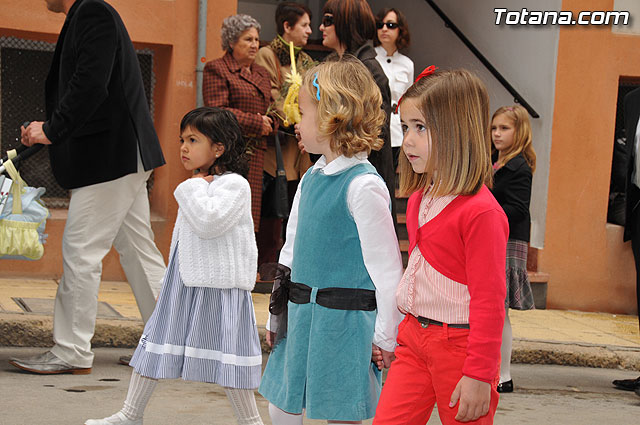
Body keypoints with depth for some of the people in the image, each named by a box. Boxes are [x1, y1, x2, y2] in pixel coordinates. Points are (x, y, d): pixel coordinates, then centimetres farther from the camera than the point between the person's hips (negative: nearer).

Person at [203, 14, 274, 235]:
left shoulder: (262, 73, 22)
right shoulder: (217, 69, 0)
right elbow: (217, 111, -11)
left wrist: (269, 122, 0)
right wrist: (256, 123, -10)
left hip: (256, 155, 6)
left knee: (250, 214, 3)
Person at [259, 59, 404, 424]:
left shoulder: (363, 185, -16)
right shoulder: (312, 178, 10)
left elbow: (385, 266, -14)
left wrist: (386, 334, -12)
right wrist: (277, 316, 21)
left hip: (343, 322, -8)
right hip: (301, 315, 8)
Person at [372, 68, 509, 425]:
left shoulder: (481, 211, -19)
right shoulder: (419, 199, 9)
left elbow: (489, 300, -19)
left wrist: (479, 374, -18)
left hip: (459, 346, -7)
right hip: (414, 337, 8)